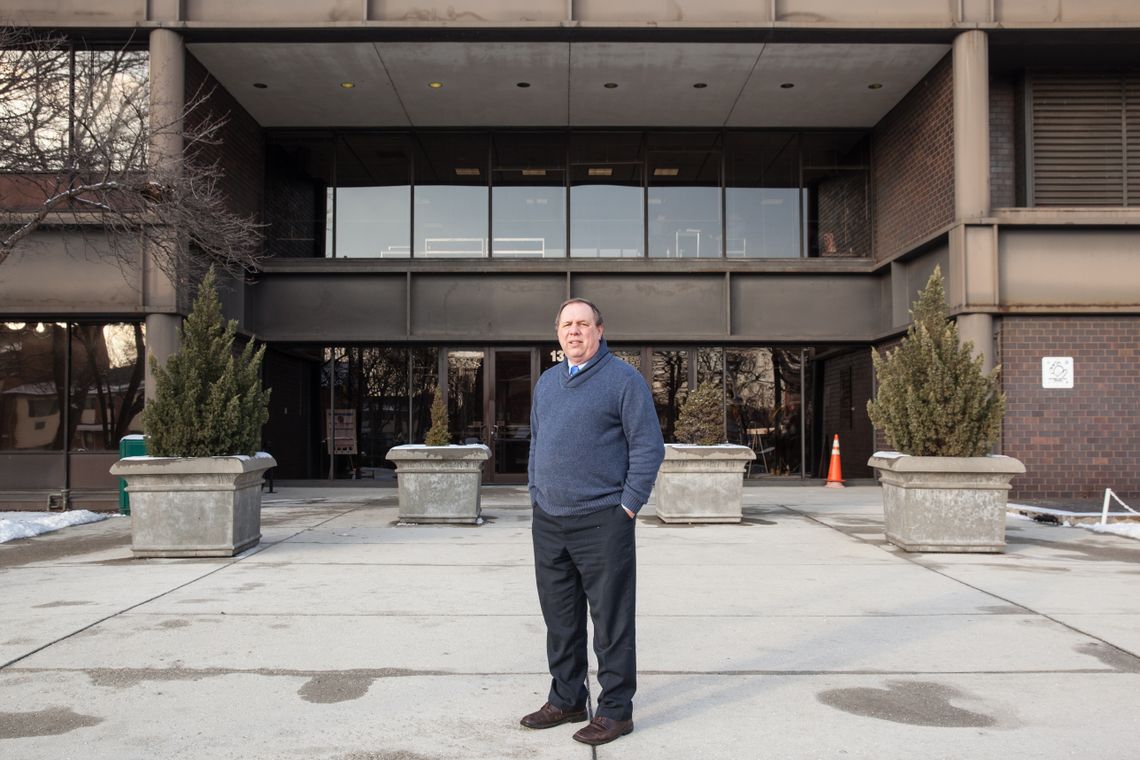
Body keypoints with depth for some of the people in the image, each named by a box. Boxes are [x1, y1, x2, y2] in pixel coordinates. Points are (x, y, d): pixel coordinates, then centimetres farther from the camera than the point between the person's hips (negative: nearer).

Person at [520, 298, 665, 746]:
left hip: (602, 521, -6)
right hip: (548, 523, 7)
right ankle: (566, 700, 28)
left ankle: (615, 710, 13)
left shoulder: (623, 380, -5)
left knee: (611, 620, 1)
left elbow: (648, 447, -8)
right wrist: (537, 496, 13)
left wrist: (628, 506, -12)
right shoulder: (547, 382, 15)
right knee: (559, 617, 14)